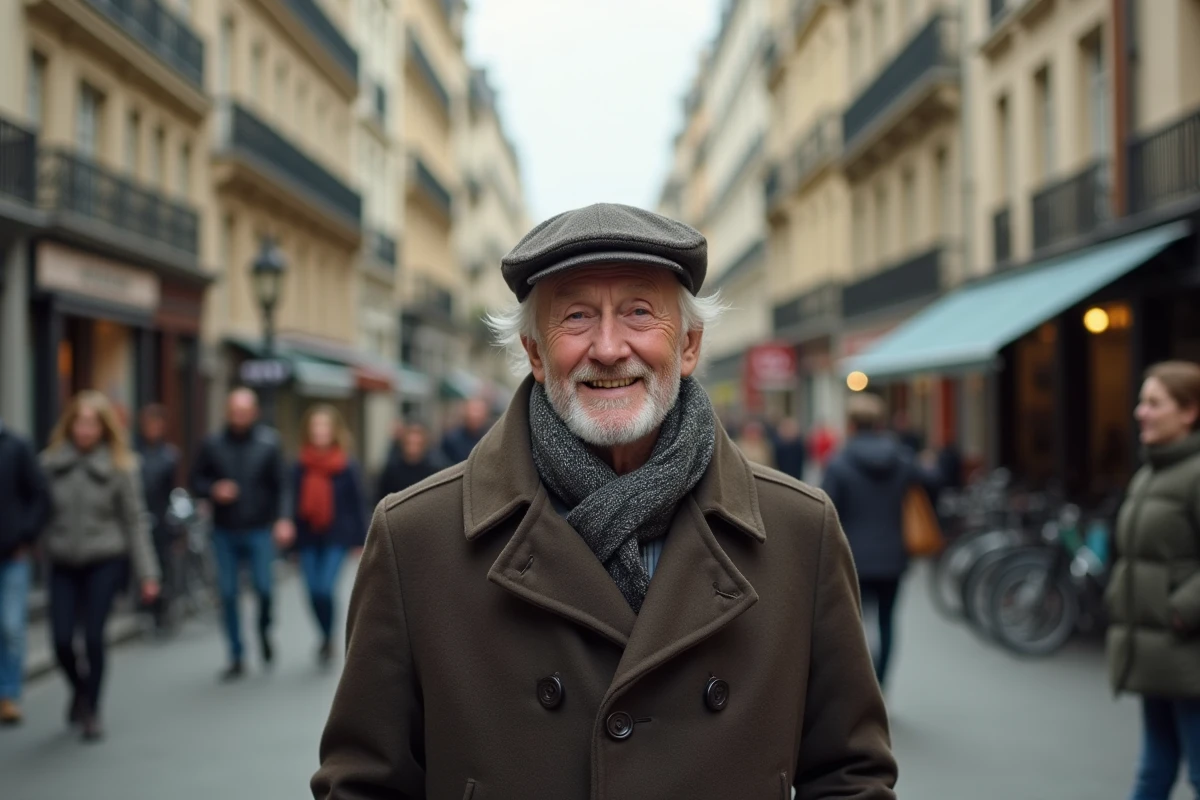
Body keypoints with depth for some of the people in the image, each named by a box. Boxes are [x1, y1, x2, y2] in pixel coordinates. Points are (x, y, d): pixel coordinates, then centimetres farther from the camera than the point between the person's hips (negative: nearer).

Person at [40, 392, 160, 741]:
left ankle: (91, 711, 15)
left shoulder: (120, 465, -6)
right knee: (61, 640, -1)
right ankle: (80, 689, 32)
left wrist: (148, 573, -5)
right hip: (63, 563, 2)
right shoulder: (51, 461, 0)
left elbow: (135, 521, -3)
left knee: (93, 637, -4)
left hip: (105, 561, -2)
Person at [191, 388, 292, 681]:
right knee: (228, 594, 3)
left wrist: (283, 518, -20)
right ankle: (237, 658, 15)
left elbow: (281, 485, -6)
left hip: (259, 531, -2)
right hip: (225, 532, 2)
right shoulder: (213, 444, 1)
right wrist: (213, 490, -11)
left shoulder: (268, 443, -3)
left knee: (264, 587, -9)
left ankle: (264, 630, 25)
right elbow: (196, 479, 10)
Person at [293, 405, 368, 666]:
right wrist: (292, 537, 6)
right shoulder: (300, 466, 4)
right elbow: (295, 502, 8)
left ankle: (327, 639, 6)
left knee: (324, 588, -15)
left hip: (337, 537, -3)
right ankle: (327, 638, 25)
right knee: (314, 591, 3)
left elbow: (358, 504, 0)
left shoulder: (347, 466, -3)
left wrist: (361, 541, -2)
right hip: (308, 536, 3)